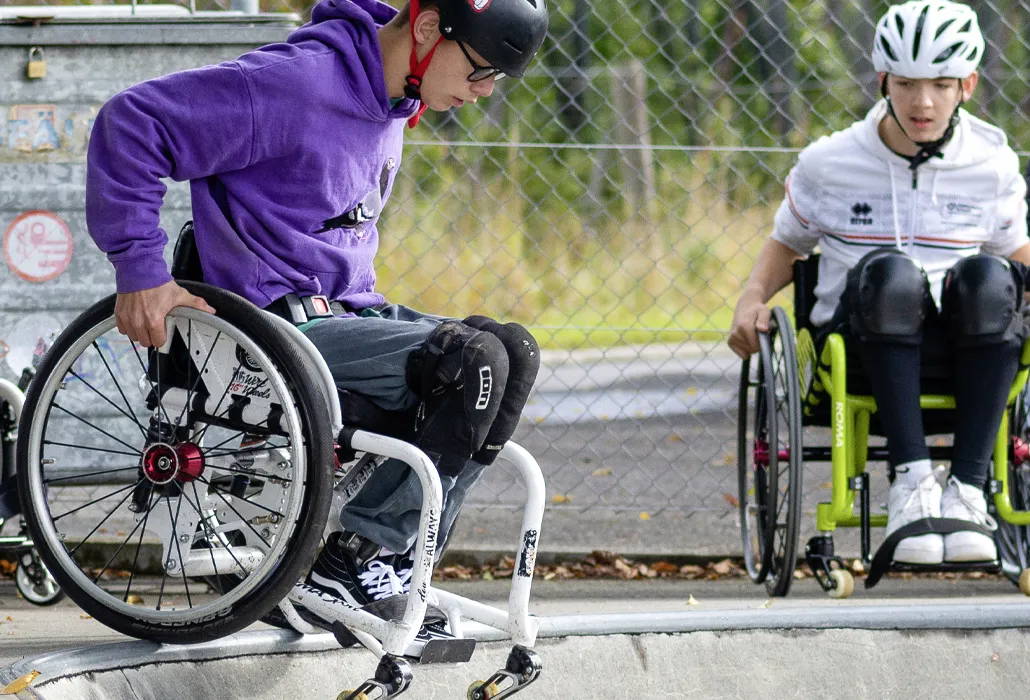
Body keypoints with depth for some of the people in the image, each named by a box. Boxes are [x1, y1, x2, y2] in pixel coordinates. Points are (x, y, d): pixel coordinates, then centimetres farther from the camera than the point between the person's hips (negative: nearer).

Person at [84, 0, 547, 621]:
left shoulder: (392, 103, 11)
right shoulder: (297, 82, -20)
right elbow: (132, 123, -21)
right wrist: (140, 266, -21)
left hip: (349, 312, 9)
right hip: (284, 328, -9)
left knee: (514, 351, -6)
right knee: (474, 360, -23)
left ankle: (396, 567, -5)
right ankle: (350, 560, -14)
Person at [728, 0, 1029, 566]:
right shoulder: (829, 165, 5)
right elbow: (787, 243, 19)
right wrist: (752, 298, -1)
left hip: (958, 343, 1)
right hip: (862, 343, -1)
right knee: (888, 271, -37)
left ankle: (966, 487, -36)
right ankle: (910, 477, -41)